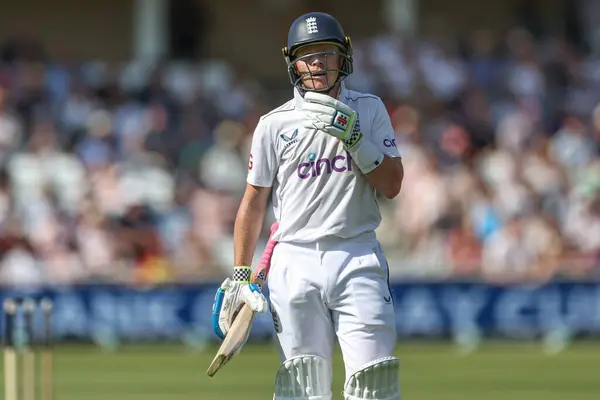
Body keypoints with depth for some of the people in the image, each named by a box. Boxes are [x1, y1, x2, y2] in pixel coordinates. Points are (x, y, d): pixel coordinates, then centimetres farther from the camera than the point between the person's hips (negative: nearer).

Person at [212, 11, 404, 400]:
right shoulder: (274, 124, 6)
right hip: (295, 263, 0)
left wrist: (352, 137, -12)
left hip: (359, 260, 0)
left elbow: (392, 185, 1)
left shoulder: (369, 110, 8)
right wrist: (240, 276, 8)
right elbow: (254, 202, 11)